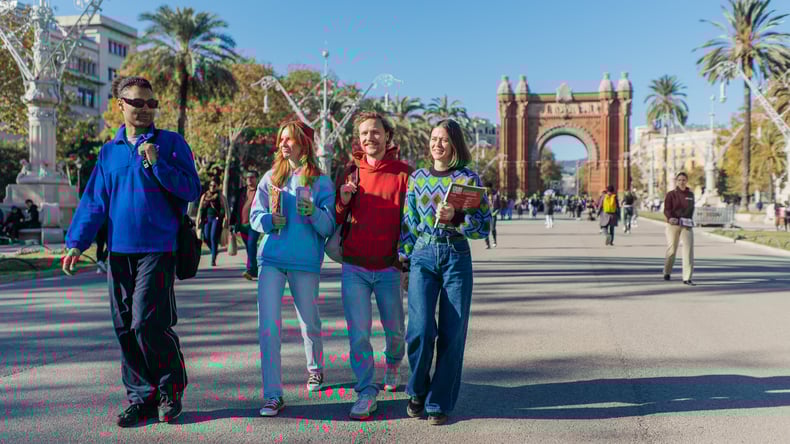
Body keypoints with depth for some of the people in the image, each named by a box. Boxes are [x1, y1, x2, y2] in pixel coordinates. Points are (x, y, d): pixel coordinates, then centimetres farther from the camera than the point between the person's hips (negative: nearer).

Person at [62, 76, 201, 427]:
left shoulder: (171, 143, 2)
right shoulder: (110, 151, 13)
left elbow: (191, 190, -5)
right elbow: (94, 200, 12)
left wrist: (156, 163, -15)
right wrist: (77, 243, 4)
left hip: (157, 249, -4)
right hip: (119, 250, 5)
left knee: (148, 323, -11)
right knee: (125, 328, 6)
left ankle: (171, 389, 12)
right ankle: (141, 396, 20)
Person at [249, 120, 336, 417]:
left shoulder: (321, 183, 0)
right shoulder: (271, 178, 8)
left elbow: (329, 227, -5)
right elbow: (255, 216, 8)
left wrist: (313, 213, -24)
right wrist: (269, 221, -14)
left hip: (306, 261, -1)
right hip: (271, 258, 2)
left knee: (309, 322, 12)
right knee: (268, 325, -7)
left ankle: (315, 368, 41)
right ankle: (273, 395, -1)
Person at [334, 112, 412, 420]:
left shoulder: (404, 173, -2)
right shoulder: (350, 172, 4)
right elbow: (336, 220, 8)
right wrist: (343, 201, -11)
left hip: (389, 268, 0)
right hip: (354, 267, 1)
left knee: (395, 330, 13)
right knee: (359, 333, -2)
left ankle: (393, 366, 44)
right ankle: (366, 393, 12)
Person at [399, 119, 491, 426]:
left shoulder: (469, 179, 2)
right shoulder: (417, 178, 9)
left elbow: (485, 226, -2)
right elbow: (409, 222, 13)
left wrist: (455, 218, -18)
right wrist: (403, 261, 10)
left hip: (456, 257, -1)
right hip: (423, 256, 1)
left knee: (452, 334, -1)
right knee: (420, 329, -11)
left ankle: (439, 403, 15)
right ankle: (418, 391, 15)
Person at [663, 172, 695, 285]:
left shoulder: (690, 195, 10)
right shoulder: (671, 194, 0)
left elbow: (691, 209, 19)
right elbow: (666, 209, -9)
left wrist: (689, 220, 7)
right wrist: (670, 218, -28)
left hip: (687, 226, 2)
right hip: (673, 225, -2)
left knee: (688, 250, -9)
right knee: (671, 249, 7)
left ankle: (687, 278, -8)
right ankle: (667, 272, 30)